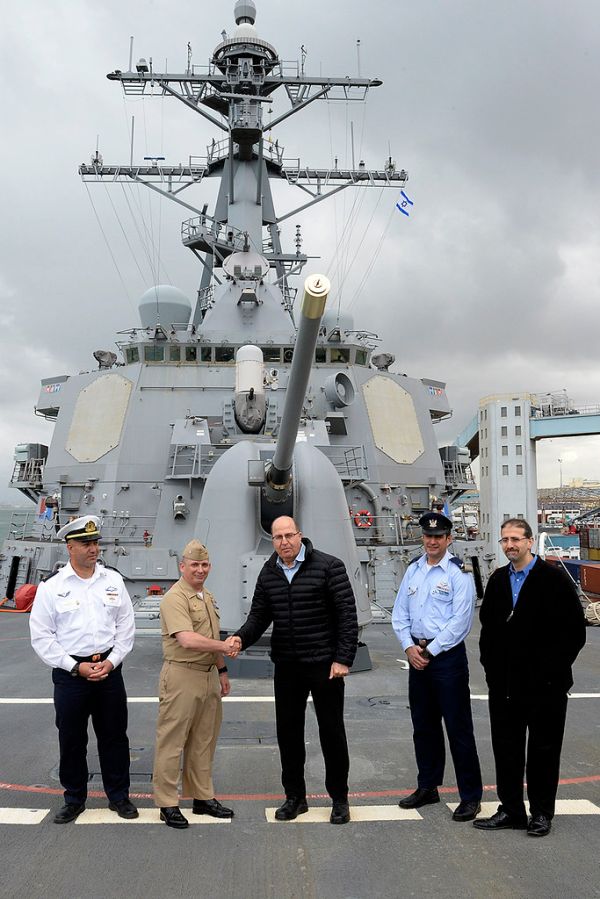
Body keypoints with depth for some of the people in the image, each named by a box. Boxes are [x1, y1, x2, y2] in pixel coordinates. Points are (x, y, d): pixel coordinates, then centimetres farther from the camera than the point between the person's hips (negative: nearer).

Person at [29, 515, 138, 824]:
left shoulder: (113, 580, 2)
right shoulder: (51, 586, -5)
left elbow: (126, 627, 6)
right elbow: (41, 636, -5)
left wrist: (111, 661, -6)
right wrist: (76, 667, -11)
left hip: (109, 669, 2)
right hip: (70, 672, -2)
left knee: (114, 735, 10)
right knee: (71, 739, 10)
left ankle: (119, 796, 26)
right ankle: (74, 799, 28)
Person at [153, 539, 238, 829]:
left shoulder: (207, 597, 13)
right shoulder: (175, 598, -16)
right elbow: (188, 640, -28)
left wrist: (222, 670, 21)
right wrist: (224, 646, -21)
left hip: (208, 676, 9)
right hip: (181, 677, -9)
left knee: (204, 740, 16)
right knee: (172, 741, 2)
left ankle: (203, 797, 28)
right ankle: (167, 804, 13)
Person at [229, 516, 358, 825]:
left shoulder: (328, 566, -10)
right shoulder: (268, 573, 5)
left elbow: (347, 614, -11)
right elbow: (259, 614, 8)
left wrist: (343, 658, -15)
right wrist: (241, 638, -11)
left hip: (324, 664, -4)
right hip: (286, 666, 5)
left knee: (332, 731, 7)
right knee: (288, 731, 12)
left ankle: (339, 799, 24)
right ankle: (295, 796, 29)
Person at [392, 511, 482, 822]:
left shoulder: (458, 573, -9)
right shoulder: (413, 570, 9)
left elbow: (460, 620, -14)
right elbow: (399, 613, 11)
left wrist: (430, 651, -13)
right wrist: (409, 647, -3)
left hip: (448, 655, -6)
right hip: (416, 654, 6)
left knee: (458, 727, 1)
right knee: (423, 726, 16)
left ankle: (471, 796, 14)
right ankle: (427, 787, 32)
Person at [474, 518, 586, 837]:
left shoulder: (555, 579, -9)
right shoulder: (498, 580, 8)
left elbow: (574, 631, -10)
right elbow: (487, 626, 15)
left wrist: (552, 671, -11)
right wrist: (490, 665, 6)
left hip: (544, 685, -5)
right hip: (504, 684, 5)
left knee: (543, 750, 9)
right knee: (506, 748, 12)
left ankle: (542, 813, 25)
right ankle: (511, 810, 26)